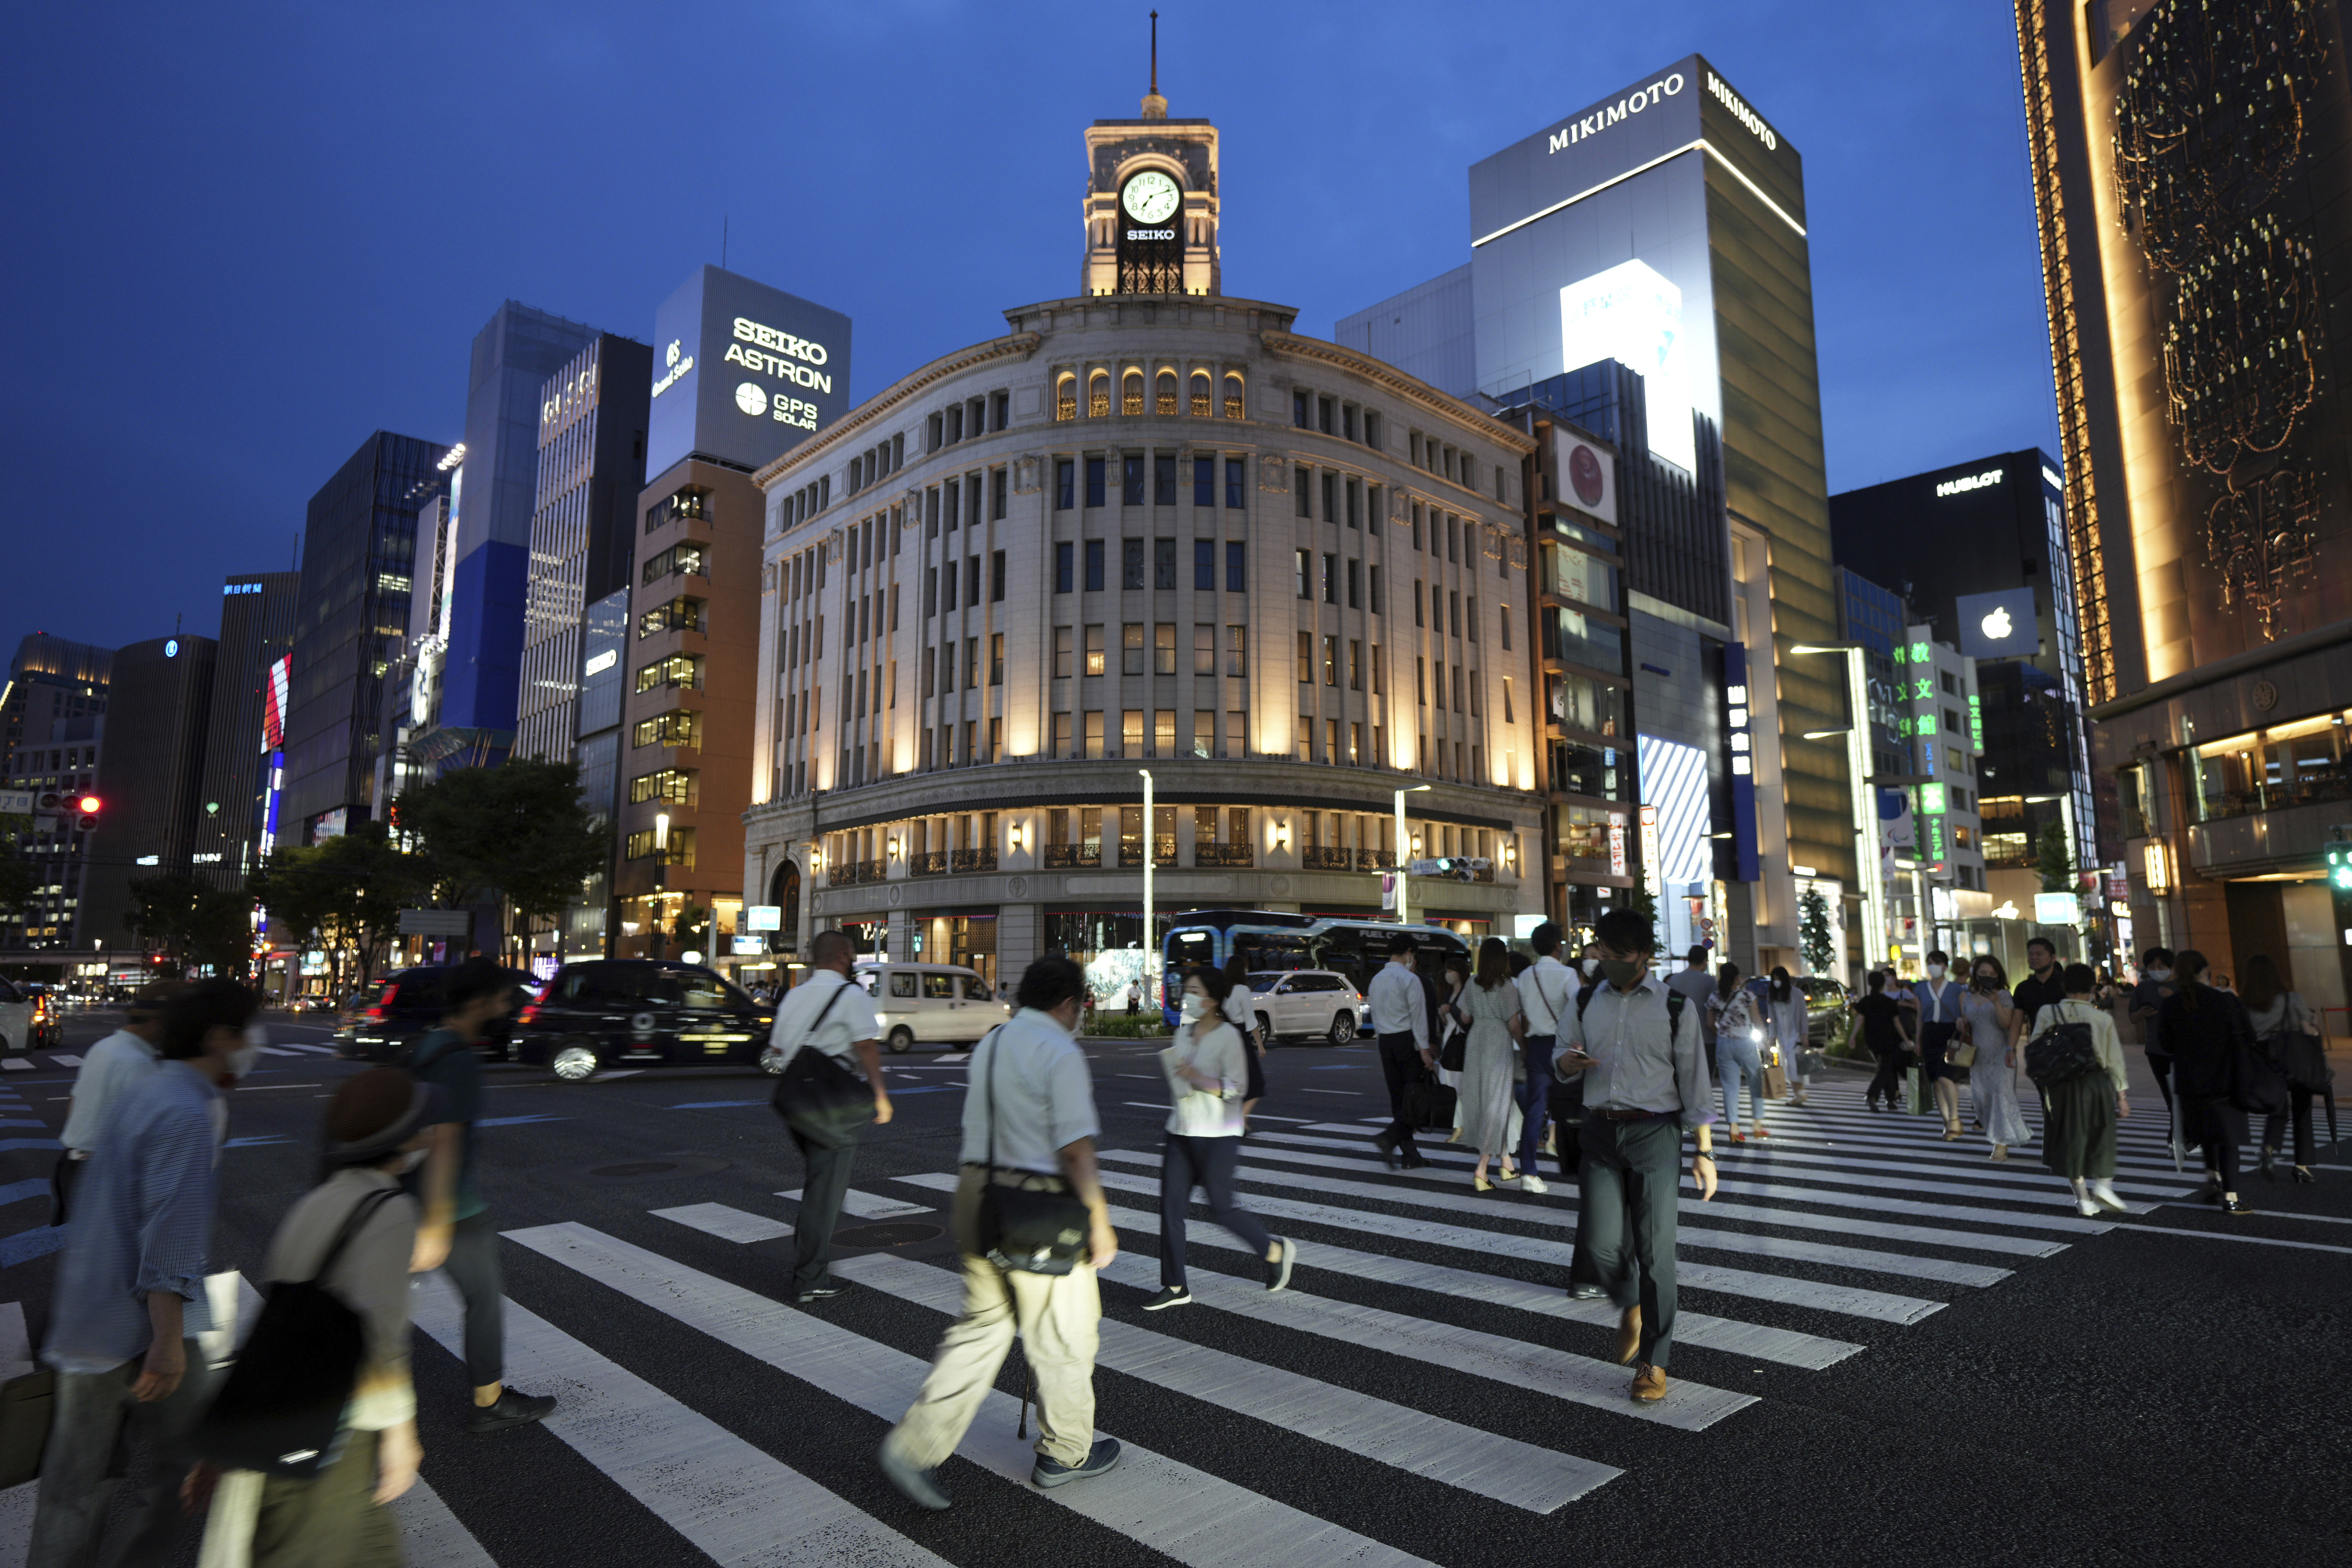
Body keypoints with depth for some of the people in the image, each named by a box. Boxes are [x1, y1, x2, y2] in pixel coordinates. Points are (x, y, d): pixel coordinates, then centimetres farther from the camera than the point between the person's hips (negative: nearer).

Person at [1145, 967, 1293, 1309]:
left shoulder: (1228, 1036, -11)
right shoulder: (1183, 1033, 9)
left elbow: (1236, 1088, -16)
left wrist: (1197, 1078, -24)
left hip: (1217, 1136, -6)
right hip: (1181, 1133, 6)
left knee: (1222, 1208, 0)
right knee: (1170, 1207, 1)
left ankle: (1276, 1252, 25)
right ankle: (1175, 1287, 12)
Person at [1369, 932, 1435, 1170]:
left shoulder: (1377, 980, 12)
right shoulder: (1410, 979, -11)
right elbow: (1418, 1016, -13)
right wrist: (1425, 1049, -12)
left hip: (1385, 1042, 7)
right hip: (1407, 1041, -7)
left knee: (1398, 1098, 9)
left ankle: (1410, 1155, 12)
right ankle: (1390, 1137, -20)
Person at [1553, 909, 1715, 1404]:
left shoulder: (1674, 1006, -1)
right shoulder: (1588, 1003, 9)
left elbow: (1693, 1078, 0)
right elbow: (1563, 1056, 19)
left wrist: (1704, 1152, -3)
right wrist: (1567, 1062, -7)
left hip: (1655, 1133, -3)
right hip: (1602, 1132, 3)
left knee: (1655, 1250, -1)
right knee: (1599, 1246, -3)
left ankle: (1653, 1361, 14)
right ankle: (1630, 1307, 30)